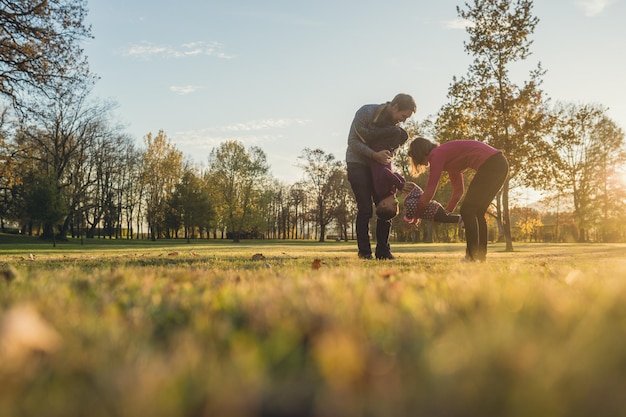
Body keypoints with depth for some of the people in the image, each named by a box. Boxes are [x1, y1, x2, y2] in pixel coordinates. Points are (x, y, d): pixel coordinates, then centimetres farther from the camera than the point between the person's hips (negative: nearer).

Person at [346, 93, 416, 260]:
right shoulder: (366, 112, -17)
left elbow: (391, 149, 7)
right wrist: (374, 155, -30)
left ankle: (383, 251, 3)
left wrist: (387, 157, -17)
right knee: (365, 209, -11)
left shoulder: (396, 126, 0)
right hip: (358, 163, -5)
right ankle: (364, 251, -3)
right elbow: (353, 141, -19)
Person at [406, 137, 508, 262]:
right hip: (500, 164, 9)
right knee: (477, 212, 14)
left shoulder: (437, 155, -3)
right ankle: (481, 256, 15)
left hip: (490, 164, -9)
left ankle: (472, 257, -5)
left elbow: (429, 191, -5)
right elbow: (458, 190, 28)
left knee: (467, 211, -3)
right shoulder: (448, 156, 24)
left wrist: (416, 214, 5)